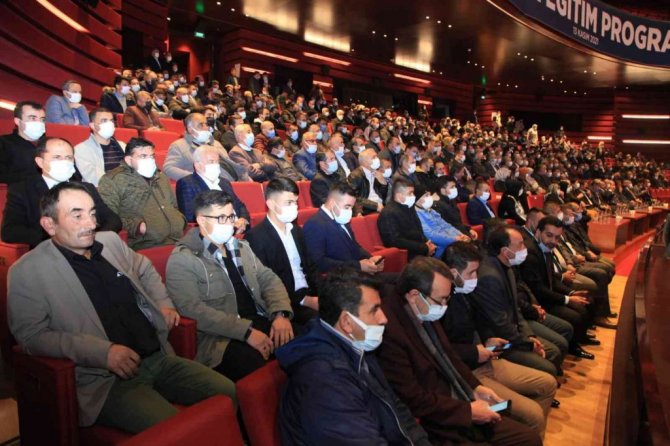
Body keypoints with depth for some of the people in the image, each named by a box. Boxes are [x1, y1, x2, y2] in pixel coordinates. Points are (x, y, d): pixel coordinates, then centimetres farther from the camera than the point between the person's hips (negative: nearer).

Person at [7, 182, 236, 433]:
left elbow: (145, 270, 29)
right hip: (106, 380, -5)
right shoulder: (27, 271, -4)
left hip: (159, 358, 6)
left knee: (231, 395, -6)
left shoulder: (110, 241, 12)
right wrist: (102, 352, -19)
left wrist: (163, 304, 11)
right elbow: (31, 336, -9)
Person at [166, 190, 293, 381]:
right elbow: (193, 309, -15)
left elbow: (268, 279, 13)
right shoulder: (182, 259, -4)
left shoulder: (241, 247, 18)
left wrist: (281, 314, -8)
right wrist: (247, 331, -21)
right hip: (221, 337, -6)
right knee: (262, 368, -32)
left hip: (261, 322, 7)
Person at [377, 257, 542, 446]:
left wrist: (476, 387, 2)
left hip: (459, 406, 8)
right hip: (436, 428, -8)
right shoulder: (389, 330, -27)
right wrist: (467, 411, -14)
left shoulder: (426, 314, 1)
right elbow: (412, 399, -23)